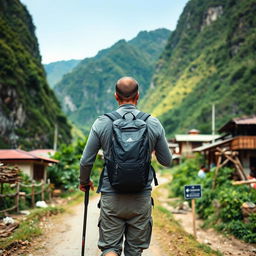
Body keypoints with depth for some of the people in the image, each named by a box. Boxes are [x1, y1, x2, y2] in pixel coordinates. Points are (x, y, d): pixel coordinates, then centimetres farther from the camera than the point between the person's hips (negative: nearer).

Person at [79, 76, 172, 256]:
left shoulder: (102, 123, -4)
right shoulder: (154, 124, -2)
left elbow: (86, 161, 0)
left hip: (111, 197, -1)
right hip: (141, 198, 1)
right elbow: (167, 161, 6)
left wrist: (84, 181, 19)